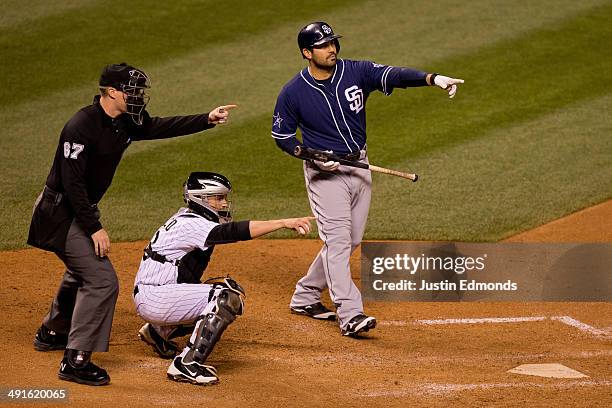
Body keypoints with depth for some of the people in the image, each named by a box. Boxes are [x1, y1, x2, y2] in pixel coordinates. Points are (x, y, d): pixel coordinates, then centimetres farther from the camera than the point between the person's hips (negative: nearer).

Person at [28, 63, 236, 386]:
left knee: (83, 270, 28)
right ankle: (75, 361, -13)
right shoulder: (82, 126, -26)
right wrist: (94, 228, -26)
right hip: (61, 211, -10)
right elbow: (72, 183, -27)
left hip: (80, 210, 10)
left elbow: (158, 127, 11)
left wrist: (206, 120, 1)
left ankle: (51, 334, 48)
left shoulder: (125, 122, 1)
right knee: (101, 280, -15)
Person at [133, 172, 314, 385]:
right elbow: (234, 231, -34)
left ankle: (159, 331, 28)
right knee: (227, 297, -24)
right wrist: (284, 222, -39)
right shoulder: (191, 224, -20)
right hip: (152, 298, -10)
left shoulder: (189, 217, 13)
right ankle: (188, 363, -25)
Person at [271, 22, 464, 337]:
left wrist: (432, 79, -40)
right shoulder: (293, 93, -11)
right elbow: (281, 134, 1)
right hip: (324, 172, -5)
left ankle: (305, 297, 28)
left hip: (359, 167, 5)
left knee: (350, 241, 12)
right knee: (337, 241, -13)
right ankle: (350, 315, -18)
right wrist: (312, 156, -16)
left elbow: (393, 75, -22)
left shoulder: (356, 72, -6)